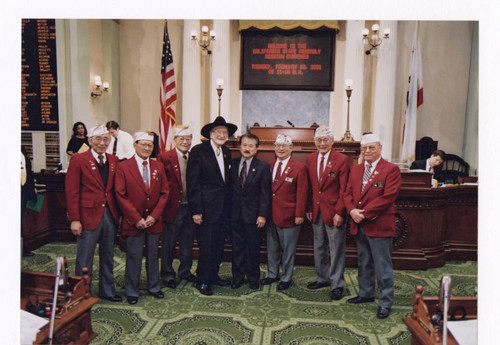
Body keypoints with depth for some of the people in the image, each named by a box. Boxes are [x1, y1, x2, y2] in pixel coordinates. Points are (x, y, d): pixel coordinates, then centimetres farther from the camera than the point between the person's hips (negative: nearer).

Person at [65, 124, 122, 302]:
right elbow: (72, 192, -9)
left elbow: (115, 189, 9)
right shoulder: (78, 160, -7)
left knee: (107, 257, 18)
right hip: (88, 216, -5)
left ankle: (107, 290, 34)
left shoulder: (114, 161, 7)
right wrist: (74, 219, -13)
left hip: (110, 215, 5)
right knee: (84, 260, 8)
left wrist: (119, 213, 4)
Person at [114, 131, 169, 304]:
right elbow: (121, 196, -9)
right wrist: (136, 219, -13)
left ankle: (154, 287, 33)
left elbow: (164, 193, 4)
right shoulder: (123, 167, -5)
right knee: (133, 258, 7)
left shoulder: (158, 167, 6)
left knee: (153, 256, 15)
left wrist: (154, 216, -7)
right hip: (133, 223, -3)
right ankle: (132, 292, 25)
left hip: (154, 221, 4)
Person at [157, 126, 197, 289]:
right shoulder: (164, 157, -6)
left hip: (190, 208, 4)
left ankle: (185, 271, 36)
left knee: (187, 244, 17)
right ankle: (167, 275, 28)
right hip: (173, 208, -4)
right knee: (168, 245, 9)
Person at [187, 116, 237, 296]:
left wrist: (228, 203, 11)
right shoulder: (198, 151, -9)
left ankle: (213, 275, 31)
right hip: (207, 207, -6)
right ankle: (202, 281, 18)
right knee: (206, 245, 0)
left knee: (219, 244, 14)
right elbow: (193, 182, -12)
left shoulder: (226, 152, 11)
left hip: (223, 207, 7)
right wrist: (196, 210, -15)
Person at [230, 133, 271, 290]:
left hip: (253, 214, -2)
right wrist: (228, 210, 1)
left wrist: (263, 215, -12)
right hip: (235, 213, 2)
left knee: (253, 248, 8)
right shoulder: (233, 164, 5)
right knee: (237, 246, 11)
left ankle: (253, 278, 26)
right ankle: (238, 277, 26)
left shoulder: (263, 167, -4)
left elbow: (265, 193, -6)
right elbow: (229, 188, 7)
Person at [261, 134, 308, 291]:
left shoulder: (299, 168, -5)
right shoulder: (269, 166, 9)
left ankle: (286, 278, 24)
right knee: (272, 247, 16)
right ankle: (272, 274, 34)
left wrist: (299, 215, -13)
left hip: (288, 216, -4)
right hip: (271, 215, 5)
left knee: (288, 249, 7)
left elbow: (302, 193, -8)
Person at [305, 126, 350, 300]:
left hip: (334, 212, -5)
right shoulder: (310, 159, 7)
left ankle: (337, 284, 20)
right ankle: (323, 278, 34)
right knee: (319, 248, 17)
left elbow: (344, 189, -10)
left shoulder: (342, 160, -8)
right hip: (316, 211, 5)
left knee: (336, 250, 5)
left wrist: (340, 212, -15)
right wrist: (309, 208, 6)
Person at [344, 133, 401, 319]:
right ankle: (366, 293, 35)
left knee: (382, 266, 4)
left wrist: (365, 213, -17)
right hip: (359, 225, 6)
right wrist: (352, 210, -10)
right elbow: (348, 193, 10)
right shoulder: (355, 170, 12)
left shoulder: (391, 169, -7)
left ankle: (385, 302, 19)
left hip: (379, 225, -6)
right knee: (363, 262, 19)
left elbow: (388, 197, -16)